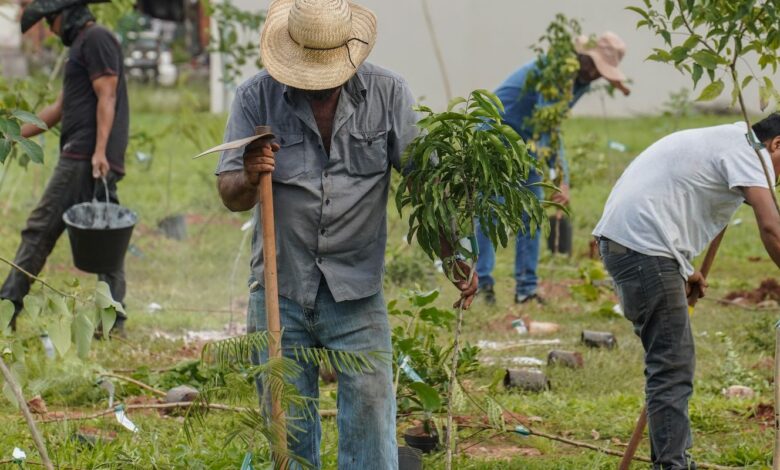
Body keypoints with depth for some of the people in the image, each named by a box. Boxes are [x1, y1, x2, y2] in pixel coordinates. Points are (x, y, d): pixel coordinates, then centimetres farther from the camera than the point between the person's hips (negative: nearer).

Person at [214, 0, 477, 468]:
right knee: (288, 428, 8)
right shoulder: (257, 97, -3)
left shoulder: (388, 94, -2)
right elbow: (230, 195, -3)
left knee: (370, 411, -6)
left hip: (357, 293, -1)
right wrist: (248, 180, -27)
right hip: (279, 291, 1)